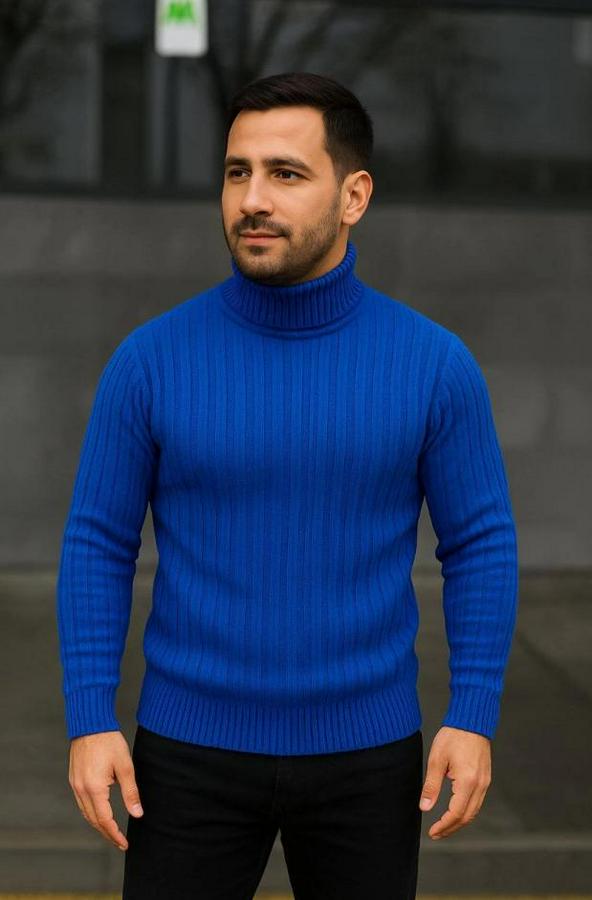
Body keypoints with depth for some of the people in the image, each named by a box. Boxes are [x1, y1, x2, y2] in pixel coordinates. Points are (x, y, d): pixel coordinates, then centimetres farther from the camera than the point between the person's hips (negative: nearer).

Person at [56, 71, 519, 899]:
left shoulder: (434, 362, -8)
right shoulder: (150, 359, -8)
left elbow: (480, 544, -1)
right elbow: (99, 544, -2)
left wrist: (474, 717, -8)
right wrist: (90, 721, -8)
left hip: (363, 751, 1)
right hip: (193, 749, 0)